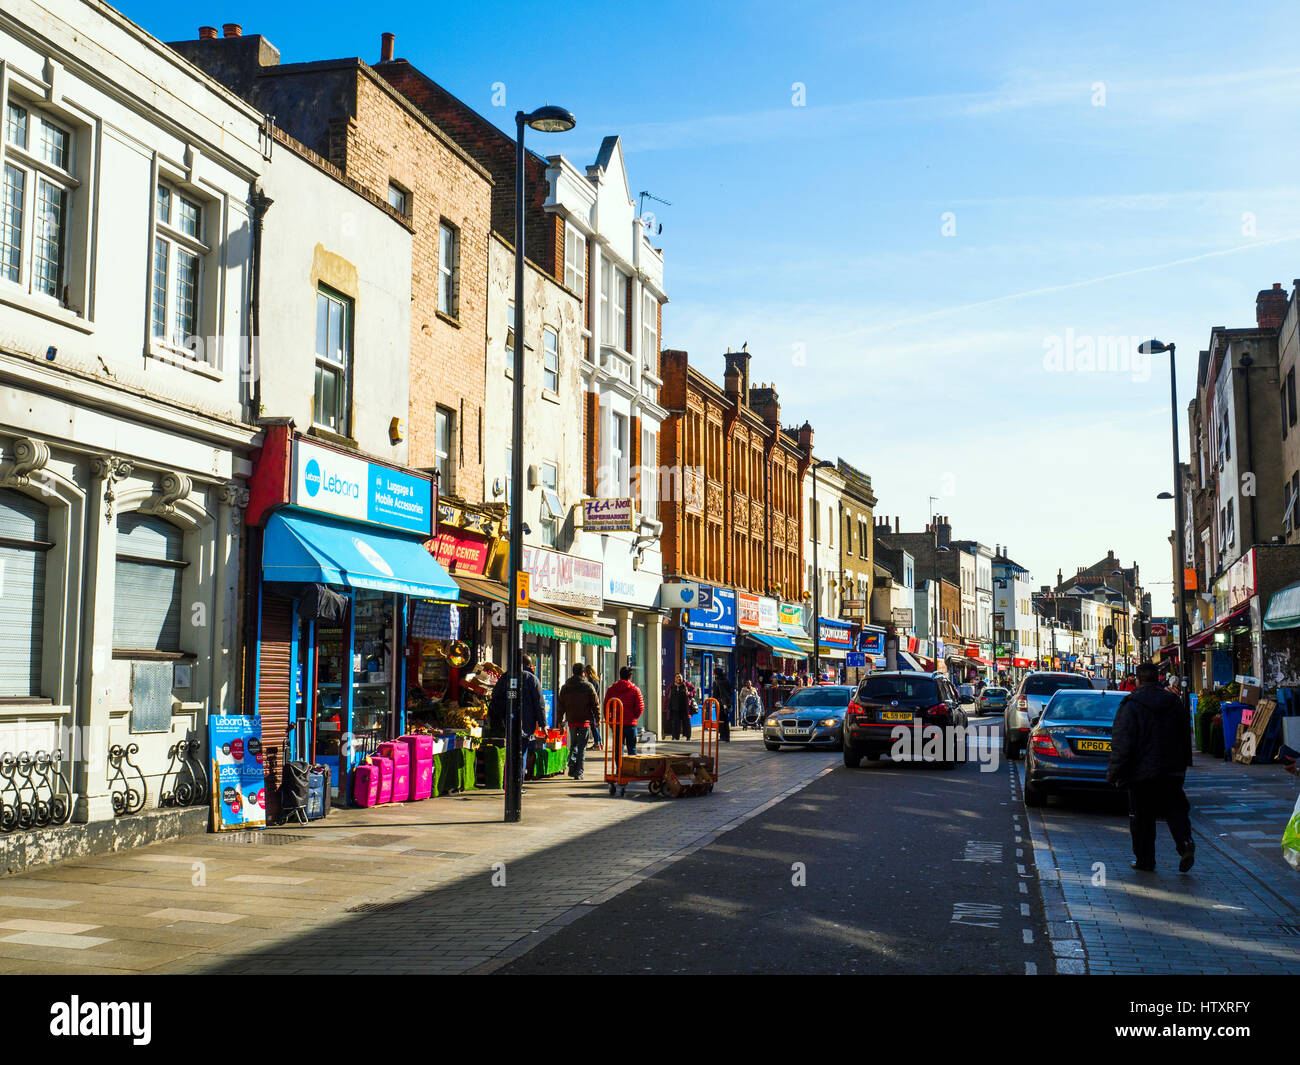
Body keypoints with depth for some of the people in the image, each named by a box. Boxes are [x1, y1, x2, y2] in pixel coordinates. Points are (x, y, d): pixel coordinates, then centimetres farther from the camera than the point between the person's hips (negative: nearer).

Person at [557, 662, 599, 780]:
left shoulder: (565, 687, 5)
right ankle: (578, 773, -2)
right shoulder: (588, 686, -4)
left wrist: (559, 721, 16)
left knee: (573, 744, 18)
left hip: (571, 721, 3)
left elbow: (560, 706, 9)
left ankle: (572, 768, 6)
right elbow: (595, 704, -4)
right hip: (584, 721, -3)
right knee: (582, 747, 2)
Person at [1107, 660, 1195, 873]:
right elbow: (1185, 737, 16)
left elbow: (1122, 743, -14)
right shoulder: (1174, 702, 7)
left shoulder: (1131, 705, -11)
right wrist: (1183, 765, 26)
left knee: (1142, 817, 5)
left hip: (1142, 770, -4)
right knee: (1175, 809, 10)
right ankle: (1185, 843, -13)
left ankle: (1145, 860, 10)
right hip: (1172, 770, 4)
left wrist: (1116, 773, -8)